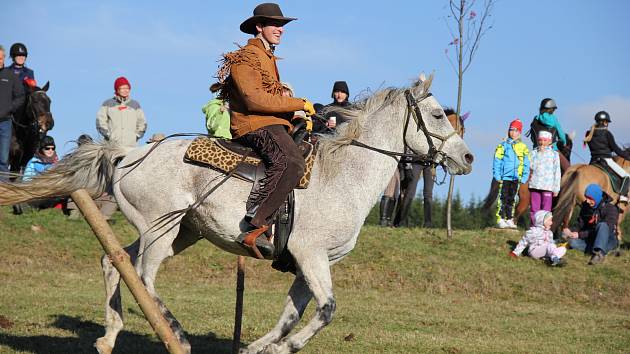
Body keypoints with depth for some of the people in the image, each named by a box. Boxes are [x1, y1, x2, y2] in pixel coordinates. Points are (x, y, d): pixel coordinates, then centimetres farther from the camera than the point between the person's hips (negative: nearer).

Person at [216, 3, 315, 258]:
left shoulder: (268, 58, 26)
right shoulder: (244, 58, -6)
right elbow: (254, 99, -18)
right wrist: (300, 104, -15)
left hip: (271, 124, 11)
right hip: (253, 125, -11)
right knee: (291, 162, -34)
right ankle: (253, 228, -39)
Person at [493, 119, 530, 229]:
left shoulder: (523, 147, 7)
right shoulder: (503, 145, -1)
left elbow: (526, 164, 10)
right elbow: (497, 162, -2)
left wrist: (524, 177, 2)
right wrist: (497, 176, -9)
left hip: (516, 178, 3)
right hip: (504, 177, -3)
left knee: (511, 199, 10)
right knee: (503, 198, -6)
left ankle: (509, 219, 15)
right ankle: (500, 219, -4)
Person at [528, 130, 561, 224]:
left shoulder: (554, 154, 5)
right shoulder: (534, 153, 11)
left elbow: (557, 172, 5)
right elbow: (530, 167, 5)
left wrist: (556, 188, 2)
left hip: (547, 186, -2)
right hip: (534, 185, 2)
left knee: (546, 210, -4)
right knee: (534, 209, 4)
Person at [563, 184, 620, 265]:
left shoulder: (611, 209, -16)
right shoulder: (586, 207, 2)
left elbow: (605, 229, -23)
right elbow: (580, 225, 7)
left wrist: (580, 235, -26)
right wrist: (570, 230, -17)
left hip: (608, 241, -5)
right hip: (591, 240, 5)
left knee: (602, 225, -36)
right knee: (573, 242, -24)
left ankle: (599, 253, -49)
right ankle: (600, 251, -29)